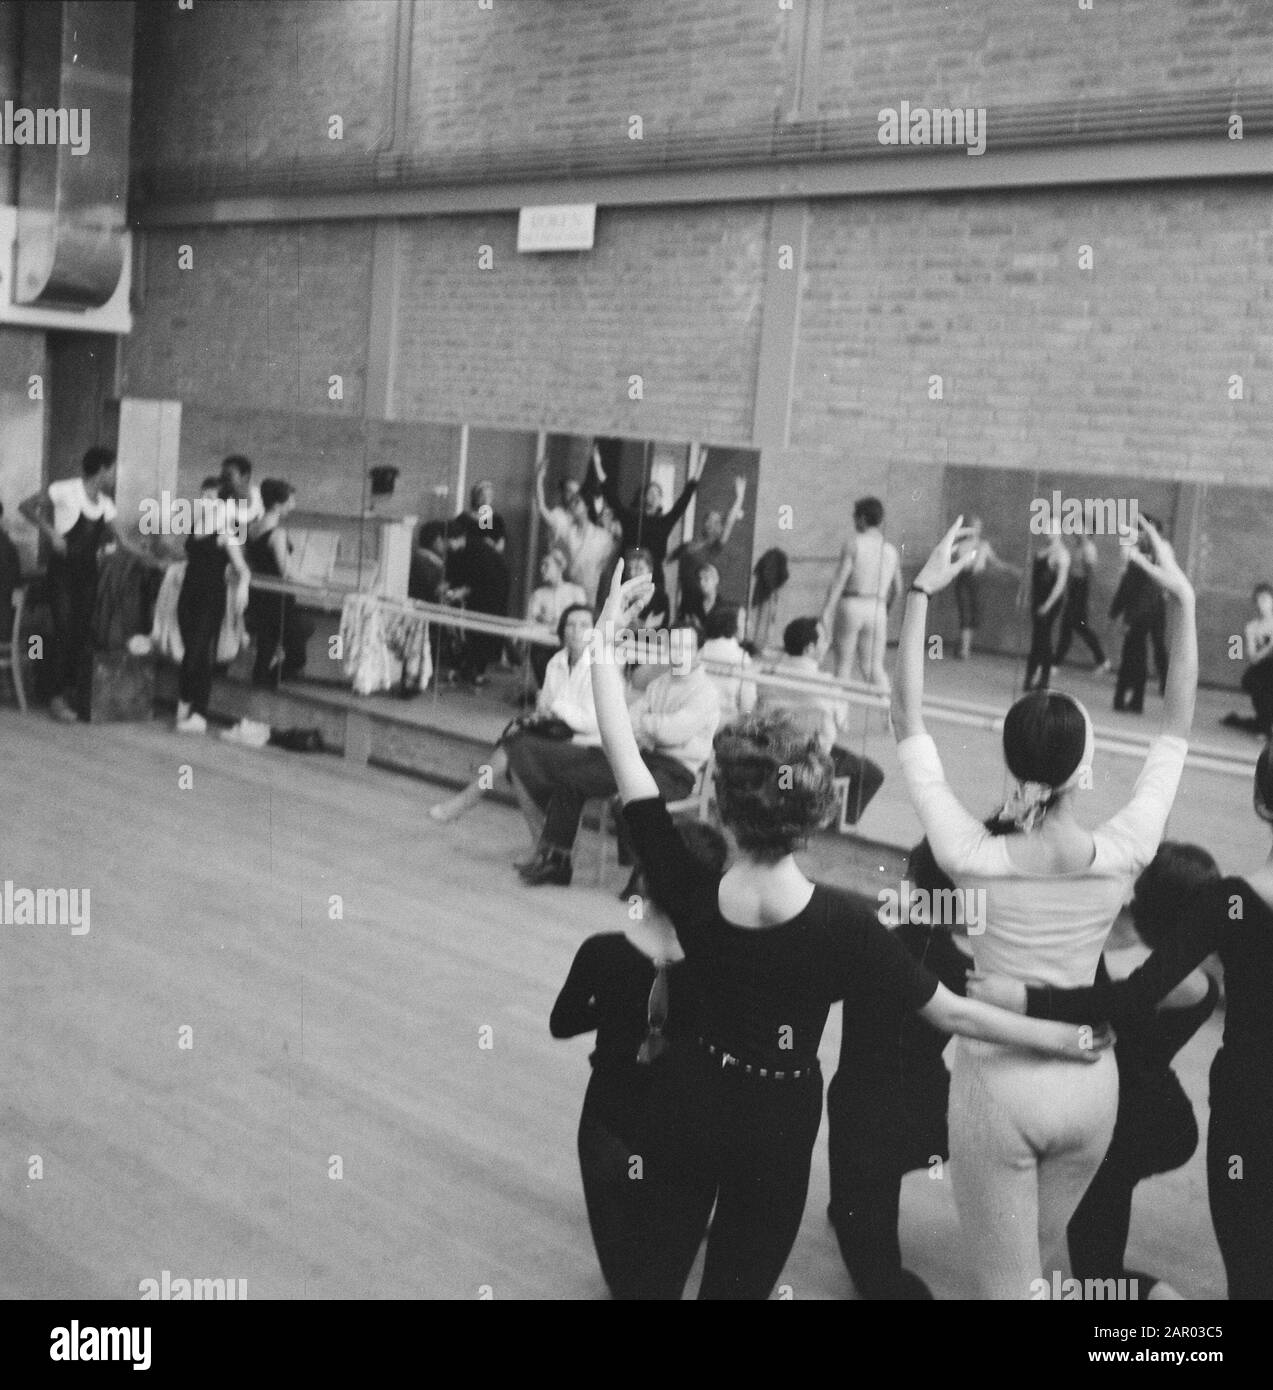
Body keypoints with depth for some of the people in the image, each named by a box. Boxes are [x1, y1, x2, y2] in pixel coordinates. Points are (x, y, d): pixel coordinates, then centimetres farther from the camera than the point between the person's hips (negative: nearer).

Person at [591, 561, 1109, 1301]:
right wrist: (1059, 1038, -5)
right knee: (740, 1277, 18)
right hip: (779, 1120, -1)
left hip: (694, 1098, 2)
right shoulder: (843, 921, -27)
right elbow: (948, 1012, -17)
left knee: (655, 1265, 22)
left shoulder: (690, 895, -24)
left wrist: (605, 642, -14)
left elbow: (626, 759, -19)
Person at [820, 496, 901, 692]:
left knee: (844, 665, 5)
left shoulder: (853, 543, -2)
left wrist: (826, 611, -12)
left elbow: (839, 580, -10)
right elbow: (897, 588, 20)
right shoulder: (891, 549, 13)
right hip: (878, 611, 4)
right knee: (873, 667, 2)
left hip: (851, 605, -3)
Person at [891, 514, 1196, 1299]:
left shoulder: (973, 858, -19)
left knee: (1008, 1283, 10)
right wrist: (1184, 602, -5)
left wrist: (921, 595, -16)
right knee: (1045, 1258, 27)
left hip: (999, 1083, -3)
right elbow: (1178, 728, -4)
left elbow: (908, 721, -14)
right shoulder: (1125, 855, -15)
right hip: (1090, 1083, 3)